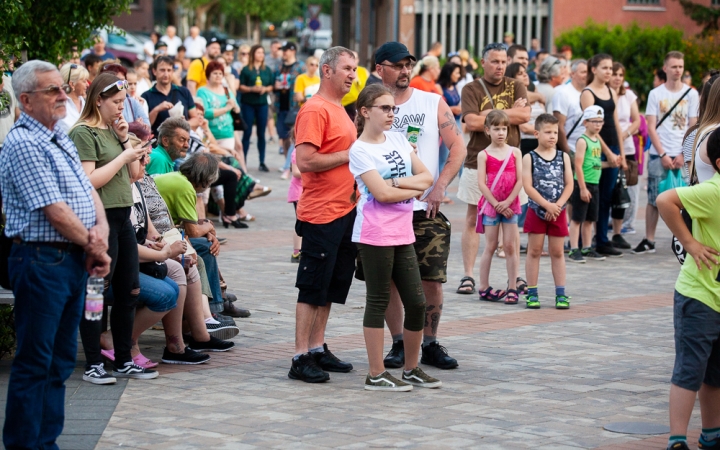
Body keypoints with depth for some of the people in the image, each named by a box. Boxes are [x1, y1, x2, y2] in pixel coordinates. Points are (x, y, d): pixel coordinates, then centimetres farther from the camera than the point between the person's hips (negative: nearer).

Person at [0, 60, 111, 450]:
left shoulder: (60, 138, 15)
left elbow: (87, 190, 16)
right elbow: (55, 211, -18)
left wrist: (101, 229, -4)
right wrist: (93, 247, -8)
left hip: (74, 260, 9)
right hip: (41, 260, -9)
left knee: (61, 359, 13)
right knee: (34, 362, -4)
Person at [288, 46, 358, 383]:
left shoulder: (339, 109, 17)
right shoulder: (315, 110, -13)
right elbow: (305, 161, -22)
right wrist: (348, 155, -16)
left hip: (345, 210, 10)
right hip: (321, 213, -9)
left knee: (332, 285, 13)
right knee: (313, 287, -5)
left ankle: (318, 349, 21)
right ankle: (301, 358, -1)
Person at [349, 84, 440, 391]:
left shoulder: (399, 140, 12)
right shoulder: (359, 150, -7)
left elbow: (426, 178, 5)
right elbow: (382, 193, -17)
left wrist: (398, 182, -10)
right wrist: (414, 190, -5)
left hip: (403, 233, 6)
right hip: (375, 235, -6)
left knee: (416, 302, 7)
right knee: (378, 302, -1)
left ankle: (412, 369, 20)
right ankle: (376, 375, 6)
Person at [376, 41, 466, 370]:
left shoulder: (433, 103, 5)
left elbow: (458, 147, 2)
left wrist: (440, 186, -9)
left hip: (427, 208, 0)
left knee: (432, 280, -1)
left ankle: (430, 344, 13)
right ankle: (398, 343, 18)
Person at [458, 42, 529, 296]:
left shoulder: (515, 87, 8)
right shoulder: (471, 90, 1)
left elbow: (525, 115, -8)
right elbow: (471, 123, -13)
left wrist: (490, 114, -11)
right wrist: (509, 114, -9)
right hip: (478, 161, -2)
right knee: (473, 219, 2)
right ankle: (468, 276, 5)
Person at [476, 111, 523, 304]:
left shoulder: (515, 152, 3)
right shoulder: (484, 155, -1)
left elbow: (520, 180, -2)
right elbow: (481, 183, -7)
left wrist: (507, 202, -12)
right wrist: (496, 204, -13)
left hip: (510, 205, 1)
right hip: (490, 204, -1)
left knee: (510, 246, 2)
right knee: (490, 246, 2)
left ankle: (512, 289, 5)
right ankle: (484, 288, 8)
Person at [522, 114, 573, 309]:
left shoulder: (563, 157, 4)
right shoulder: (529, 158, -3)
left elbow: (569, 185, 0)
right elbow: (528, 186, -11)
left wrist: (557, 206, -12)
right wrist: (547, 205, -17)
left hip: (558, 212, 2)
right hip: (536, 210, -2)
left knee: (557, 252, 6)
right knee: (534, 251, 2)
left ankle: (561, 293, 9)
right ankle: (532, 293, 7)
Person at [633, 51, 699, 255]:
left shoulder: (691, 94, 5)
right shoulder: (655, 94, 4)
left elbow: (693, 127, 3)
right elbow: (651, 127, 1)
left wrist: (684, 155, -8)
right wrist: (663, 155, -8)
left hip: (683, 156, 0)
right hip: (659, 155, 0)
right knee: (654, 199, 0)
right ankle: (649, 241, 7)